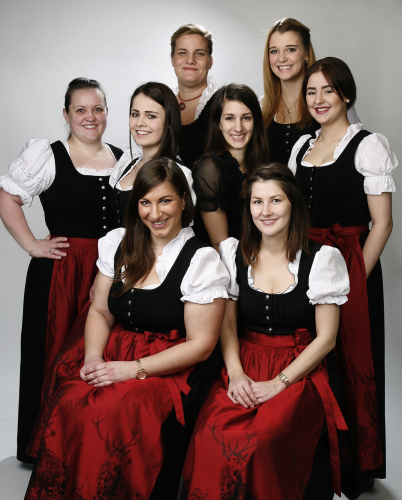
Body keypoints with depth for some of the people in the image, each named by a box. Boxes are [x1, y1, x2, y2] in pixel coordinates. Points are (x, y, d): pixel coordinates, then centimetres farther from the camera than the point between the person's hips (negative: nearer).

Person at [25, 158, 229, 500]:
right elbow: (100, 312, 14)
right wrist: (93, 356, -6)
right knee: (70, 403, -24)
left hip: (171, 368, -4)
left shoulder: (202, 260, -7)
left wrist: (134, 369, -15)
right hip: (116, 353, 5)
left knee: (114, 411, -31)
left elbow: (201, 344, -8)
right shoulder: (117, 244, 11)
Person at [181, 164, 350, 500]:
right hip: (245, 366, 3)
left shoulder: (322, 259, -2)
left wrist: (278, 383, -11)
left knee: (260, 440, -29)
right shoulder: (234, 253, 8)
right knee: (211, 437, -26)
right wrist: (235, 373, -9)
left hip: (299, 373, -2)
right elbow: (227, 322, 9)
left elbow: (326, 337, -2)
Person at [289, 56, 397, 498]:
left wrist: (355, 278, -15)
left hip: (351, 265, -5)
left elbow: (381, 224, -9)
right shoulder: (302, 145, 13)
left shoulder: (368, 145, -5)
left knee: (351, 362, 1)